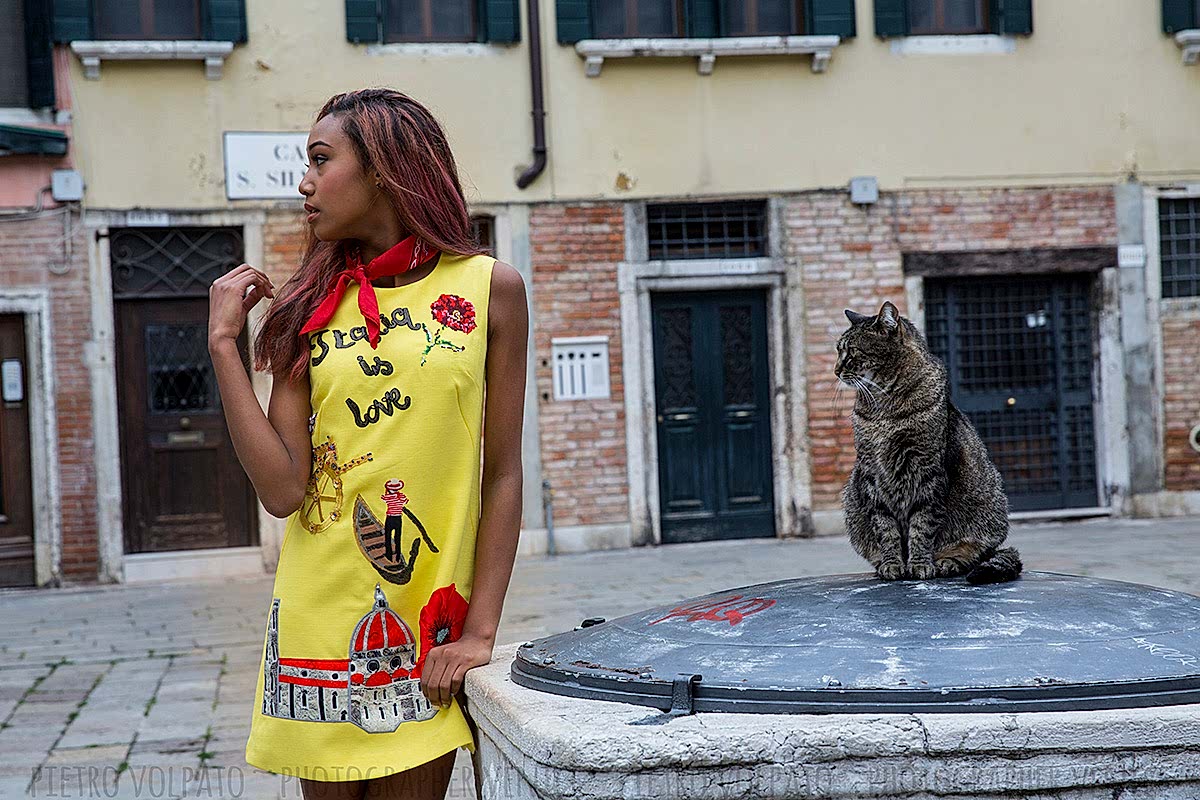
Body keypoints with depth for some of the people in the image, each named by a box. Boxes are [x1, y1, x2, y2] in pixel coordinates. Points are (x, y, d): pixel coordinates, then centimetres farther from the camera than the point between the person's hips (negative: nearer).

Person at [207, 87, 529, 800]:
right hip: (321, 622, 2)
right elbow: (283, 490, -5)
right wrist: (224, 345, -6)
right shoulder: (308, 306, 5)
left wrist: (480, 634, -5)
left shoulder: (489, 287, 0)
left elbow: (503, 475, 0)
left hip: (430, 631, -1)